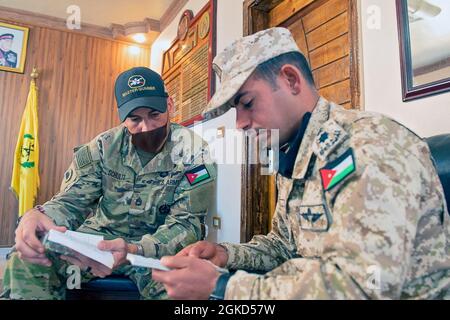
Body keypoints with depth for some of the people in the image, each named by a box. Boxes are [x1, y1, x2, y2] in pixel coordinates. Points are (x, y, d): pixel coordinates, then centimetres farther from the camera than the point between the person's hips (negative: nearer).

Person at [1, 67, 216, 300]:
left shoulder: (191, 151, -15)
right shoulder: (105, 146, -5)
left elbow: (187, 222, -18)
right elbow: (72, 200, -4)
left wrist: (135, 251, -38)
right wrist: (40, 215, -31)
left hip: (159, 245, -2)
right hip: (99, 236, 3)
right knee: (25, 261, -20)